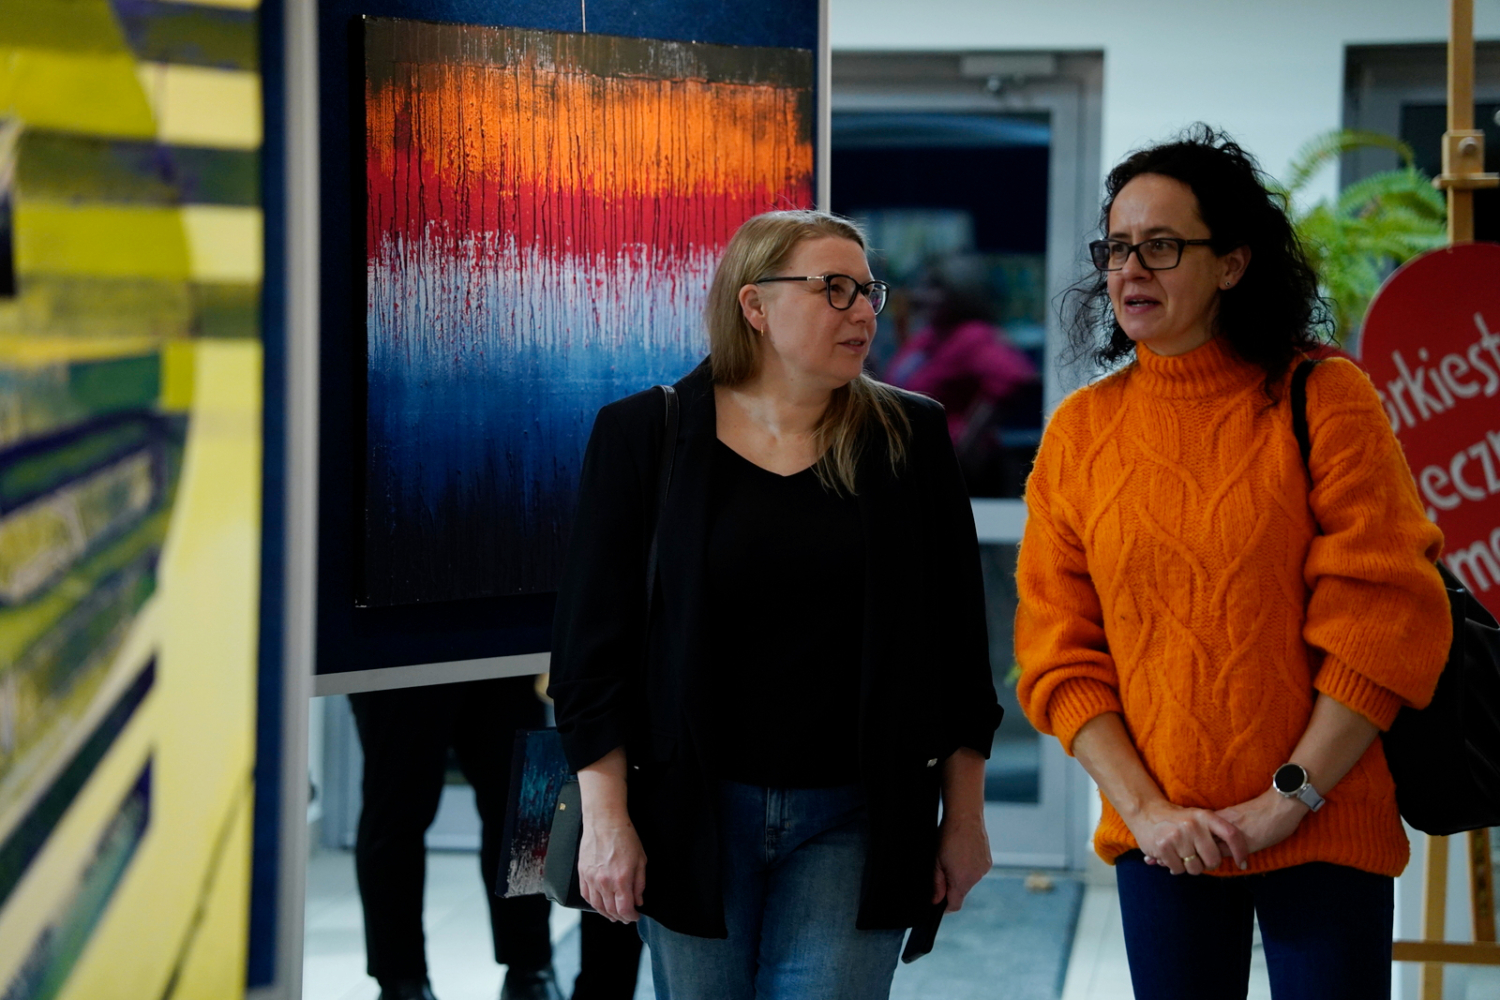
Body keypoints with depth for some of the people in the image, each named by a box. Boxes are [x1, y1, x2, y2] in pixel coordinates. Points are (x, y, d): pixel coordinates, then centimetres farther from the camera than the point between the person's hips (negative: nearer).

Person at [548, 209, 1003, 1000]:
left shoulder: (910, 439, 3)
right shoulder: (645, 436, -1)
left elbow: (958, 639, 6)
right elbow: (595, 632, -2)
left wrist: (964, 816, 4)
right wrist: (605, 818, -7)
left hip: (854, 822, 1)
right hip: (691, 813, 0)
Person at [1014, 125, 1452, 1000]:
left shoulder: (1322, 400, -5)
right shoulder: (1080, 432, 4)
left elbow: (1389, 617, -9)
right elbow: (1058, 654, 4)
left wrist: (1290, 798, -12)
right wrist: (1144, 810, -8)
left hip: (1324, 833, -3)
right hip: (1162, 842, 3)